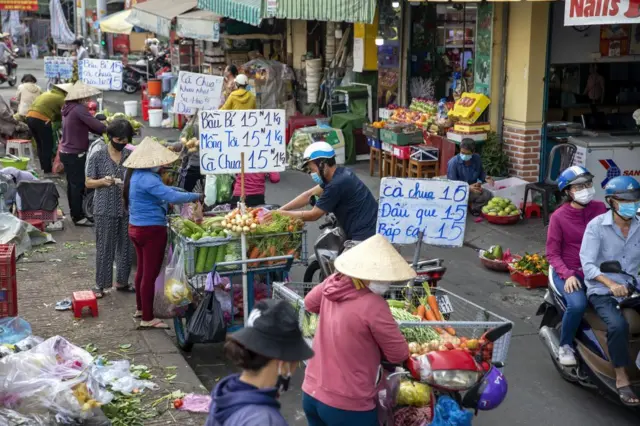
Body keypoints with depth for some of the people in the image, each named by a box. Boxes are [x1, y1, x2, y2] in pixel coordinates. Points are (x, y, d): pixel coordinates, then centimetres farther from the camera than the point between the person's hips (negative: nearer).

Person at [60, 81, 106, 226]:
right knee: (78, 185, -1)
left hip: (66, 152, 9)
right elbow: (96, 125, -25)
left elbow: (87, 126, 11)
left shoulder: (69, 107, 9)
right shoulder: (79, 109, -21)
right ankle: (79, 217, 6)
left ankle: (74, 213, 29)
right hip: (75, 154, -9)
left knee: (72, 184, 18)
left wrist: (104, 131, 3)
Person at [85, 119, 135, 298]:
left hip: (128, 208, 4)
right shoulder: (98, 156, -5)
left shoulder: (131, 155, 4)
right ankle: (101, 284, 14)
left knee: (126, 246, 11)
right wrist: (103, 181, -20)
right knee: (104, 247, 3)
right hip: (105, 210, -3)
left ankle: (122, 281, 26)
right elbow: (88, 183, -1)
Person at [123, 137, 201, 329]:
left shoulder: (134, 174, 8)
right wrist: (197, 196, -18)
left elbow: (161, 190, 17)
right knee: (150, 274, -3)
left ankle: (140, 309, 35)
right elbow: (172, 196, -30)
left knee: (142, 270, 22)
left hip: (136, 228, 10)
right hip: (151, 230, -10)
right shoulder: (146, 178, -24)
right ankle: (147, 319, 4)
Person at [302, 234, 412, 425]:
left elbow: (310, 303, 20)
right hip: (347, 406, -7)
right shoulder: (372, 305, -23)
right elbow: (399, 354, -13)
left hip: (311, 394, 7)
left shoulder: (333, 283, -3)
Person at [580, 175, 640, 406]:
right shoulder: (596, 226, -7)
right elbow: (588, 264, -15)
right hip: (602, 292, -4)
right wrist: (611, 284, -30)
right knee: (618, 325, -31)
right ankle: (621, 378, -17)